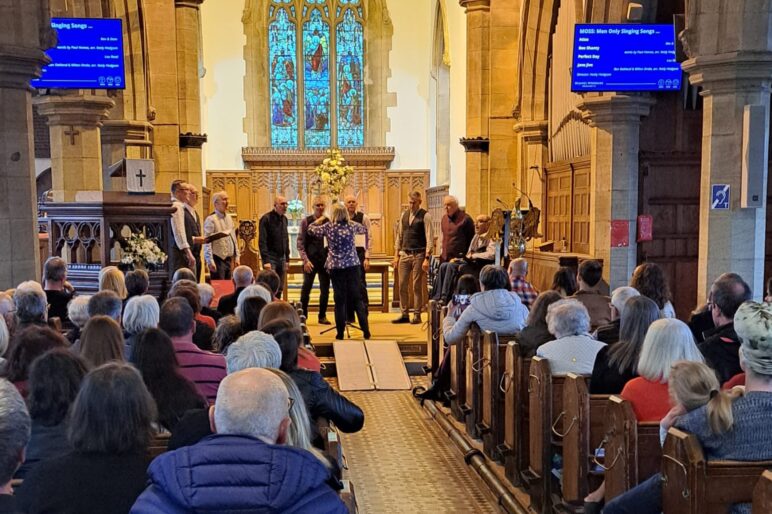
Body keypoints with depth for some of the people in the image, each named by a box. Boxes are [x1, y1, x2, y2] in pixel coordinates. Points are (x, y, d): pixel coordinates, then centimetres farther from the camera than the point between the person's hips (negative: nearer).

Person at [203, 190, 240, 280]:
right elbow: (207, 242, -14)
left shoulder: (229, 218, 13)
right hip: (218, 259, -7)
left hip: (228, 259, 7)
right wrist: (210, 261, -18)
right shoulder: (211, 219, -10)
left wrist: (237, 256, 14)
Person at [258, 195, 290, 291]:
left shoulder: (284, 219, 12)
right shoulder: (266, 218, -9)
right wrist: (265, 261, -20)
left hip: (281, 258, 7)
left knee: (279, 288, 7)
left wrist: (287, 259, 15)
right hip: (271, 258, -6)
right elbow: (262, 241, -14)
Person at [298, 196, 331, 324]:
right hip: (310, 259, -2)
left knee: (325, 289, 6)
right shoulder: (306, 221, -2)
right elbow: (300, 242, -3)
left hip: (325, 259, 2)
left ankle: (322, 316, 19)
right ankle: (303, 316, 16)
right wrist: (305, 260, -11)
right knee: (306, 289, 4)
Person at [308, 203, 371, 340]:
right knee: (357, 298, 4)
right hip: (352, 265, 1)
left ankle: (340, 332, 6)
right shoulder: (352, 225, 2)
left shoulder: (328, 227, -2)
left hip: (336, 267, -1)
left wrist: (320, 220, 28)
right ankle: (366, 331, 1)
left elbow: (311, 229, 12)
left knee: (340, 299, 4)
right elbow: (364, 229, 23)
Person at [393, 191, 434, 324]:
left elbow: (429, 238, -10)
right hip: (404, 254, 5)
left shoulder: (425, 216, -6)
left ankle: (417, 315, 8)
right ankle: (404, 315, 14)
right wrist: (396, 255, 9)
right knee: (402, 285, 5)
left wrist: (427, 258, -16)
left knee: (417, 286, 0)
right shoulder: (404, 215, 11)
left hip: (419, 254, -5)